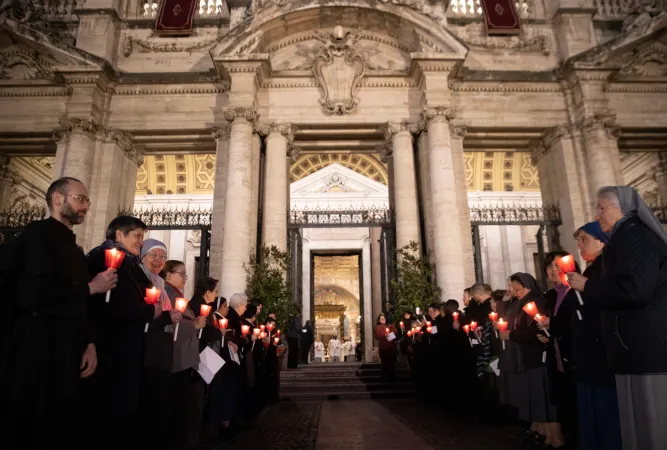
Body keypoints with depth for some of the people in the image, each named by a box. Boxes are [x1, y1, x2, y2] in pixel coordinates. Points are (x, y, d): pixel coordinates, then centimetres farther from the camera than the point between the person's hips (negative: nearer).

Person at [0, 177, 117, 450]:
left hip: (66, 355, 9)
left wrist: (89, 343, 5)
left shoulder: (73, 249, 17)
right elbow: (33, 294, -25)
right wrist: (90, 287, -12)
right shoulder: (38, 234, -10)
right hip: (37, 352, -8)